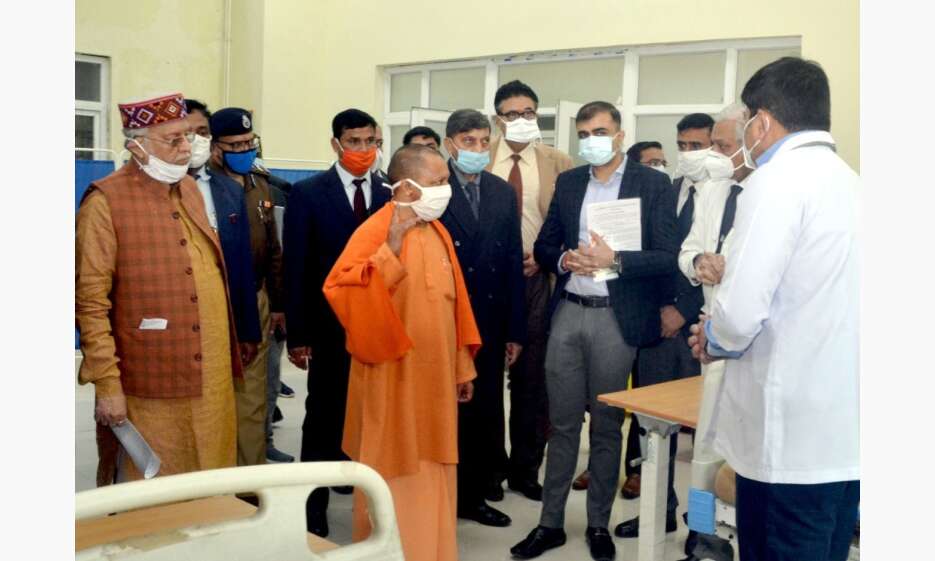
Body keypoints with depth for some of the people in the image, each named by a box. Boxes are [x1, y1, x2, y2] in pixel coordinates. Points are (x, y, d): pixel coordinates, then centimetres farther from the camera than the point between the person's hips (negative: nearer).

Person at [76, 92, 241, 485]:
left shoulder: (190, 189, 12)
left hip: (212, 377, 7)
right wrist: (106, 382, -16)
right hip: (150, 387, -6)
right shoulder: (106, 201, -11)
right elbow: (90, 301, -13)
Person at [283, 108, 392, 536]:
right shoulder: (307, 193, -1)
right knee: (323, 420, 10)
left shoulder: (391, 196, 5)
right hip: (330, 329, -1)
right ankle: (314, 511, 23)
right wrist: (297, 334, -9)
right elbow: (296, 268, -4)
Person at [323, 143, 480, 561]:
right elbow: (340, 291, -25)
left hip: (434, 380, 7)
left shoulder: (437, 231, 9)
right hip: (393, 382, -7)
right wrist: (390, 251, -31)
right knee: (395, 482, 5)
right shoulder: (375, 232, -14)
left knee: (431, 480, 15)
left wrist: (462, 367, 15)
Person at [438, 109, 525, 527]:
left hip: (490, 323, 4)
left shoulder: (503, 192, 9)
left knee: (485, 411, 11)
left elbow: (513, 262, 8)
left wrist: (515, 330, 6)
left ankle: (474, 493, 26)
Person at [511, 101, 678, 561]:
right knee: (562, 423, 9)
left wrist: (615, 261, -20)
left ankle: (598, 524, 23)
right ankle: (550, 522, 19)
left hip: (616, 319, -3)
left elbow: (668, 258, -8)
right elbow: (543, 247, 13)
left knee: (607, 425, 8)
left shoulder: (653, 184, -2)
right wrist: (565, 260, -8)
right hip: (567, 315, 3)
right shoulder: (568, 182, 11)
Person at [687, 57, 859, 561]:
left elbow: (741, 311, -21)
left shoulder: (777, 178, -12)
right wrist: (726, 331, 16)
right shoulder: (851, 182, 12)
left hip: (792, 431, -8)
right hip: (847, 427, 8)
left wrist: (714, 341, 0)